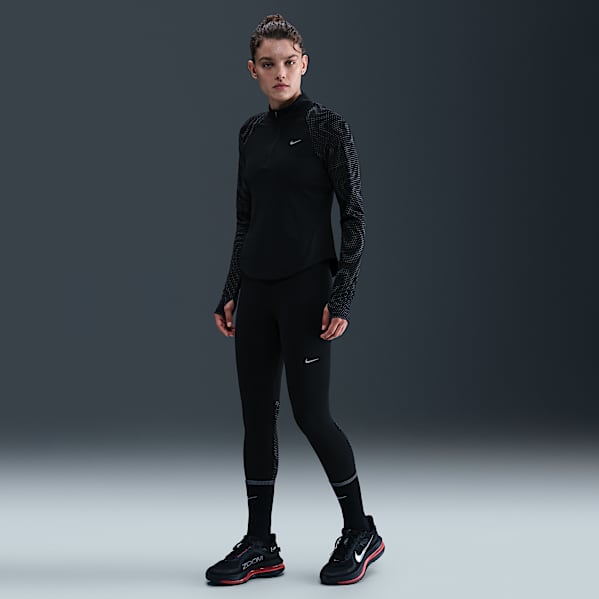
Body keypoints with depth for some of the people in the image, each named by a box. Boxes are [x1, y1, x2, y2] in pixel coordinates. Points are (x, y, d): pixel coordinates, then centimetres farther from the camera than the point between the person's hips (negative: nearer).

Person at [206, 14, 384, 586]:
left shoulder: (328, 126, -6)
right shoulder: (251, 132, 12)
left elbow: (354, 216, -9)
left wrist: (342, 297, -16)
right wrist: (230, 294, 12)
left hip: (306, 286, -6)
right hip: (256, 289, 7)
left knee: (310, 412, -4)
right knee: (256, 414, 7)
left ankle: (361, 532, 16)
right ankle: (260, 545, 18)